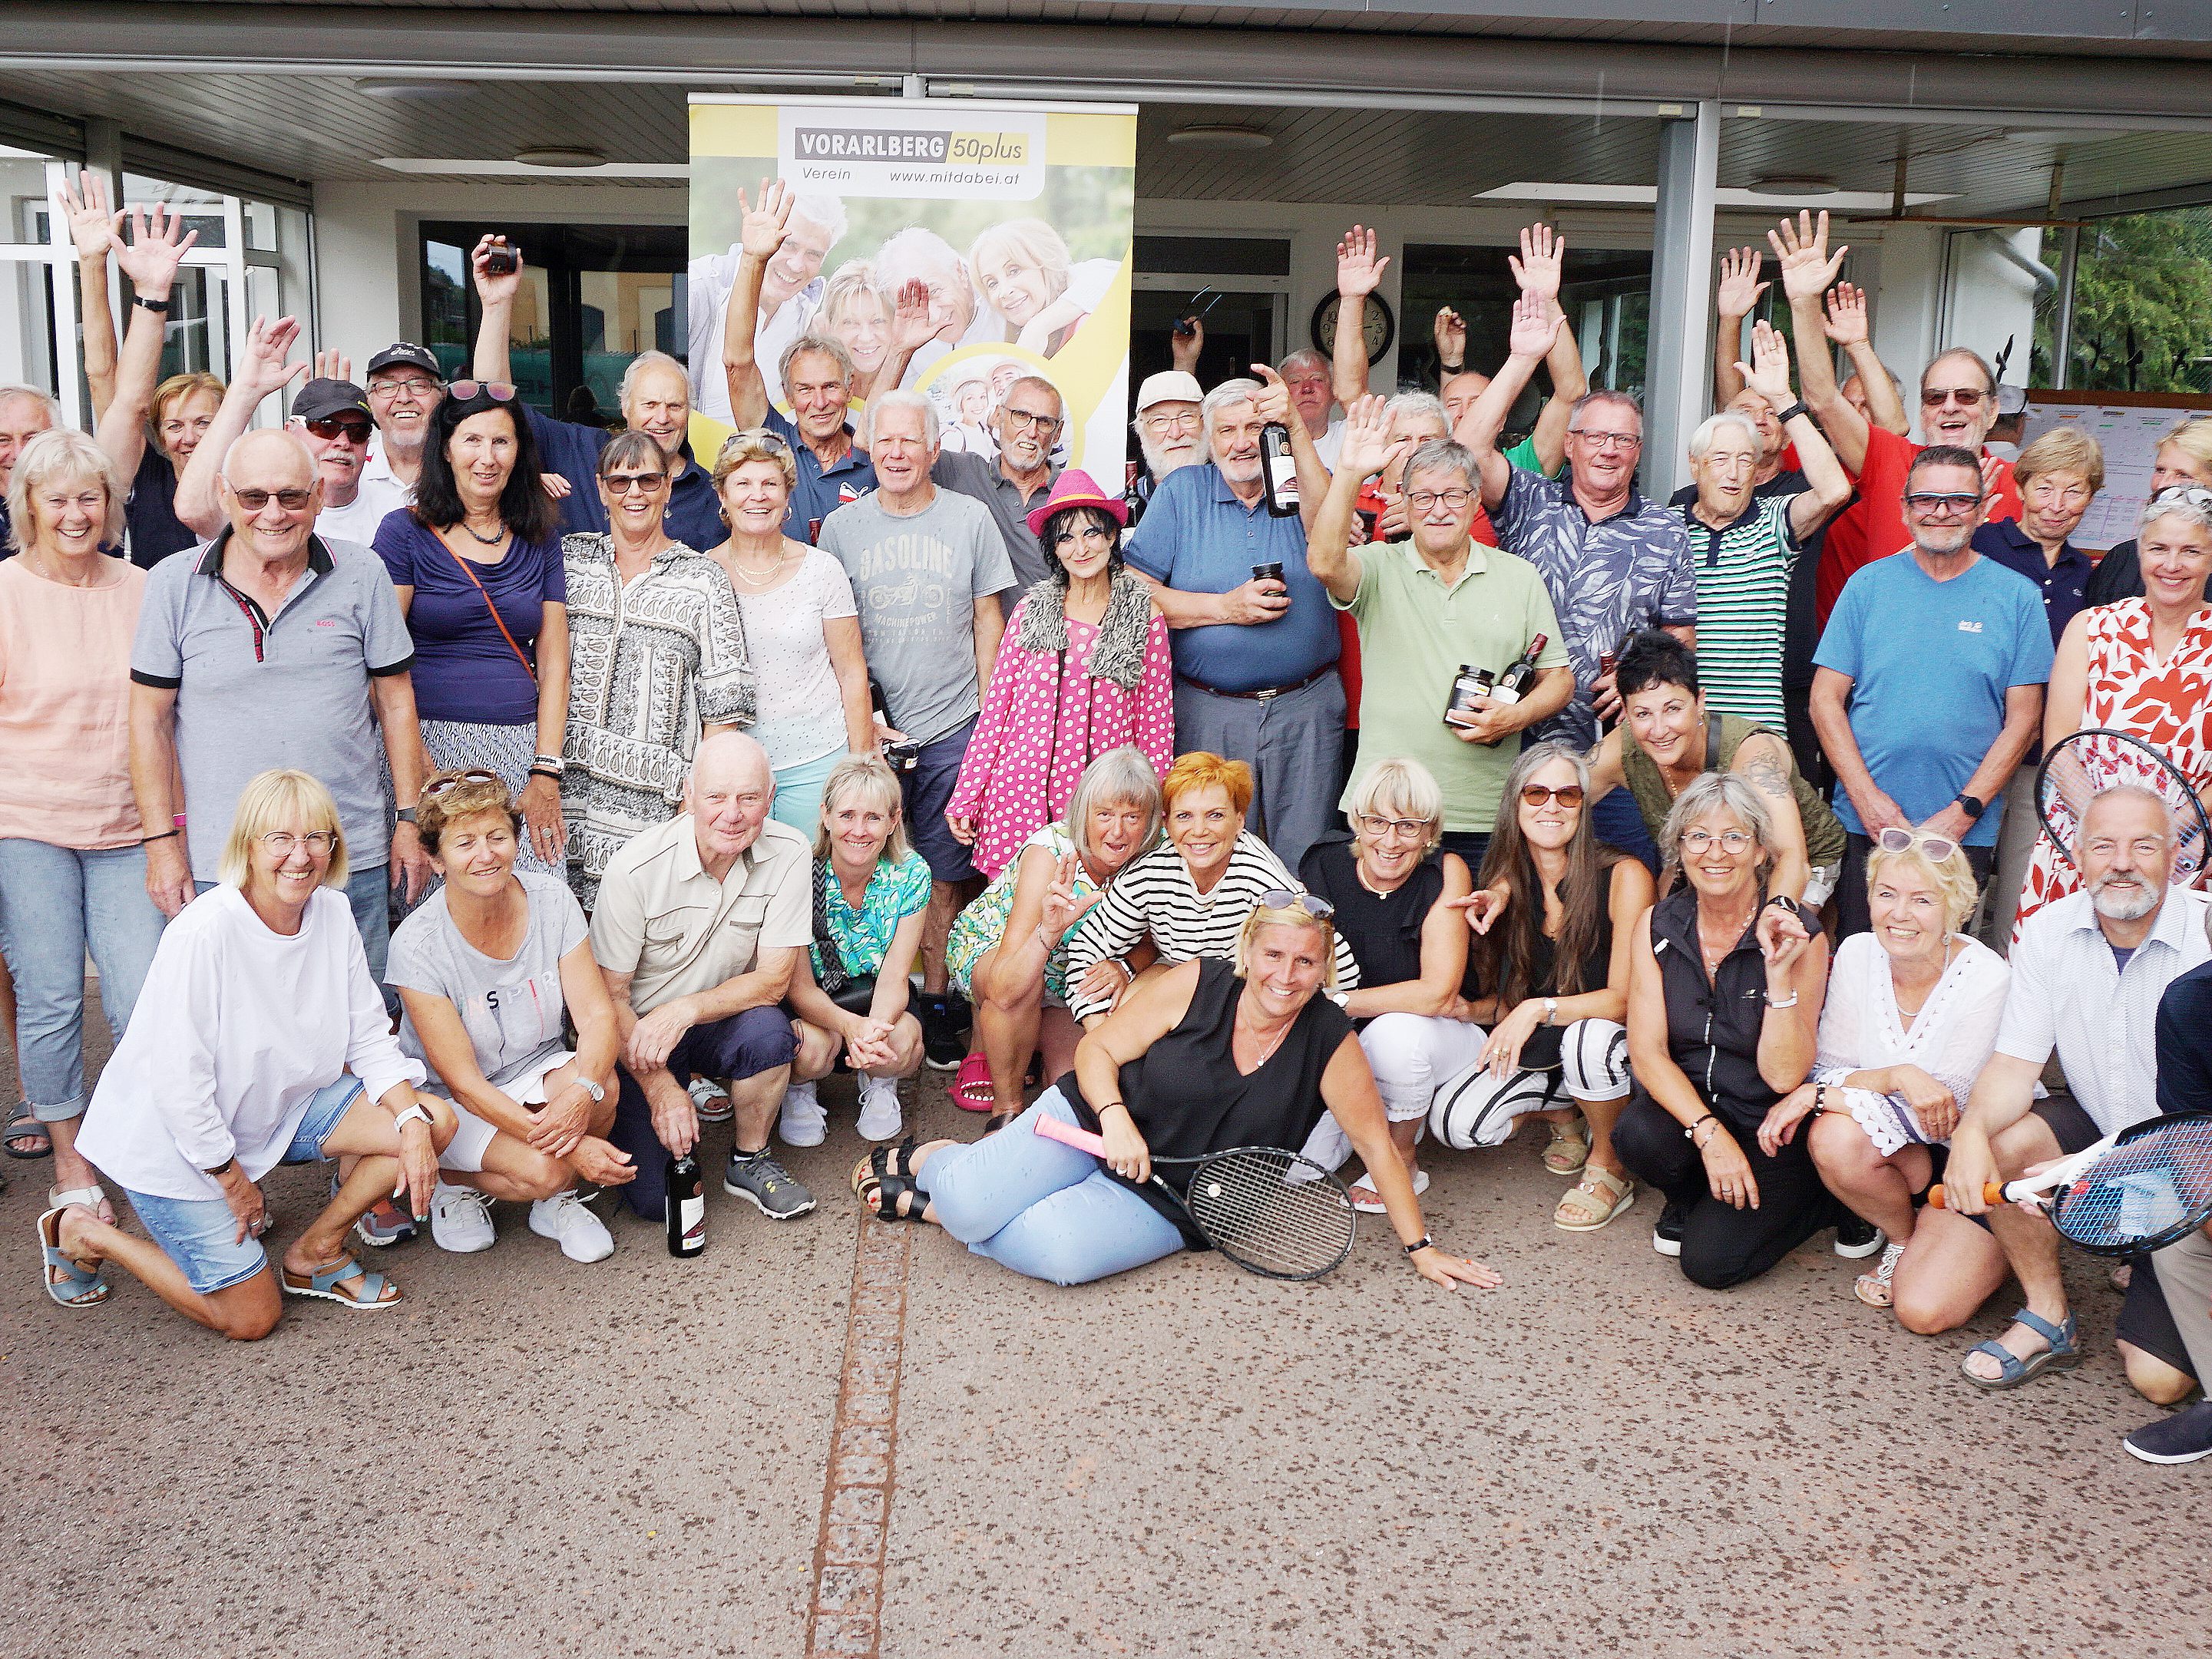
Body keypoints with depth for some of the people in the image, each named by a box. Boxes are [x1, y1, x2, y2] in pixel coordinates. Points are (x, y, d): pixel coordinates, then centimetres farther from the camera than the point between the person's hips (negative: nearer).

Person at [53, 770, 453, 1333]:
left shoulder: (333, 913, -7)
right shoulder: (205, 932, -28)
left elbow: (368, 1038, -3)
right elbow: (178, 1081, -24)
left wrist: (412, 1122, -18)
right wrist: (233, 1179, -14)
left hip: (280, 1107, 6)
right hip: (174, 1138, -6)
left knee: (434, 1122, -11)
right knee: (251, 1318, -3)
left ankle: (316, 1251, 10)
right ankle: (83, 1234, 18)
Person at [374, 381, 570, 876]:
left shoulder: (539, 539, 13)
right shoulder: (405, 532, 2)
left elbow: (553, 663, 9)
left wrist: (546, 774, -2)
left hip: (524, 746, 3)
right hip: (431, 743, -3)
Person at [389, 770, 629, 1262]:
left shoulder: (552, 902, -11)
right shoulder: (417, 944, -22)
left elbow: (597, 1013, -15)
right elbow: (462, 1082, -23)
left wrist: (582, 1091, -38)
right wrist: (571, 1146, -32)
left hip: (538, 1072, 4)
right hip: (451, 1105, -4)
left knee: (602, 1088, -29)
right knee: (540, 1169, -30)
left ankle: (557, 1201, 0)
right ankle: (454, 1180, 4)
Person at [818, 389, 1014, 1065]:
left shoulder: (970, 519, 3)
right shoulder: (842, 526, 5)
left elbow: (988, 618, 8)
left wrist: (989, 715, 2)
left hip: (951, 729, 0)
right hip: (866, 727, 1)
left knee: (943, 874, 2)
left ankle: (936, 1003, 12)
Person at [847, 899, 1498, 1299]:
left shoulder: (1329, 1042, -11)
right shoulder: (1194, 986, -12)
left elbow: (1378, 1146, -5)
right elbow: (1096, 1050, -5)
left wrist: (1421, 1249, -6)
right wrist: (1116, 1117, -24)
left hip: (1170, 1199, 1)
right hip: (1096, 1118, 0)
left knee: (1062, 1253, -29)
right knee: (970, 1203, -23)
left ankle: (926, 1204, -1)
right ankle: (927, 1158, 16)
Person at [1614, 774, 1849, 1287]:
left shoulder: (1800, 935, -13)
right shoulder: (1659, 926, -4)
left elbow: (1783, 1075, -17)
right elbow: (1646, 1051, -10)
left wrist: (1779, 971, -28)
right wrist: (1709, 1133, -23)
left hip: (1772, 1125, -2)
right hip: (1685, 1106, 3)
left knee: (1711, 1261, -20)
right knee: (1638, 1136, -31)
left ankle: (1827, 1198, 9)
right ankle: (1689, 1198, 5)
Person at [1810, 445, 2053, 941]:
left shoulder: (2017, 597, 2)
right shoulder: (1869, 584, 3)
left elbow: (2023, 718, 0)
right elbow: (1826, 700, 1)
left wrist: (1964, 811, -9)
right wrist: (1867, 797, -9)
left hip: (1965, 834, 0)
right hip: (1864, 825, 0)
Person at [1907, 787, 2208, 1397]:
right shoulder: (2048, 932, -7)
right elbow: (2016, 1063, -9)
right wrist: (1972, 1132, -32)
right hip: (2094, 1128, 4)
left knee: (2160, 1378, -14)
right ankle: (2049, 1320, 4)